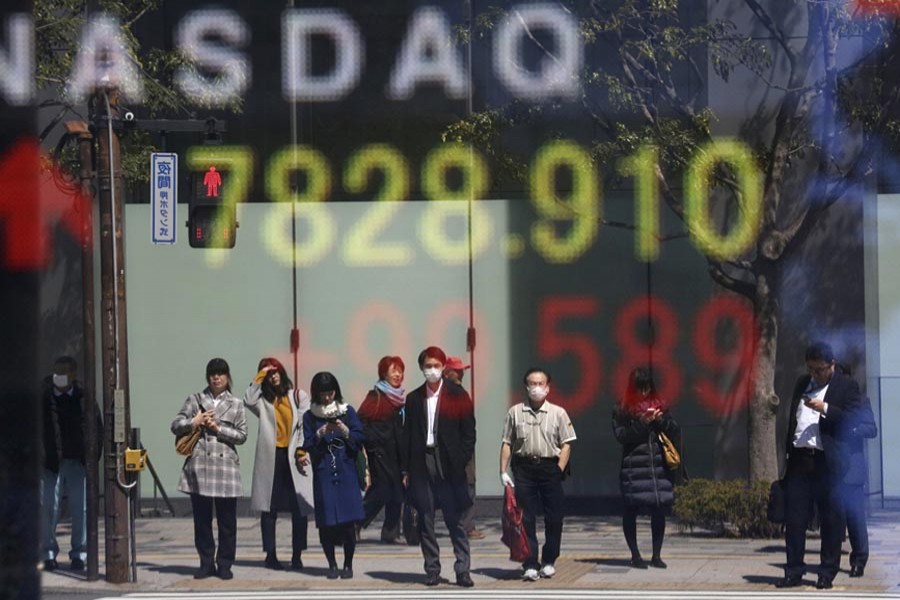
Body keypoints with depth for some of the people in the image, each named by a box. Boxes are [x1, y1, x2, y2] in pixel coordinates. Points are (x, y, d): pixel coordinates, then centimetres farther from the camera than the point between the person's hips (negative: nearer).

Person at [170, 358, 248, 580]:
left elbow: (242, 435, 3)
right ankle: (206, 563, 11)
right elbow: (175, 426, 8)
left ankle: (224, 564, 8)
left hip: (225, 464, -1)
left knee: (227, 521, 0)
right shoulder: (194, 400, 11)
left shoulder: (236, 405, 10)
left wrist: (218, 428, -7)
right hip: (199, 465, 1)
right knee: (201, 519, 3)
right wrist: (194, 422, -7)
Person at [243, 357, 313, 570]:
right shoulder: (263, 399, 12)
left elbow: (305, 424, 3)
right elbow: (248, 400, -10)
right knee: (269, 508, 1)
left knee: (299, 508, -3)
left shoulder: (299, 396, 9)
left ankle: (297, 555, 4)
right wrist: (259, 378, -4)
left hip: (294, 457, -1)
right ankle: (271, 555, 5)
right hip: (270, 458, 1)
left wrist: (301, 450, -8)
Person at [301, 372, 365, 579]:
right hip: (323, 474, 0)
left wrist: (345, 430, -14)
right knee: (326, 522, -2)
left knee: (348, 520, -6)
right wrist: (321, 433, -14)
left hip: (346, 472, 0)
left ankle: (348, 564, 2)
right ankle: (332, 564, 9)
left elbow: (359, 439, 2)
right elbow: (308, 446, 2)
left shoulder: (348, 412, 7)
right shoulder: (310, 416, 7)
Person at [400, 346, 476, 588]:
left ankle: (463, 570, -4)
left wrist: (461, 463, -8)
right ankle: (432, 570, 9)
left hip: (448, 465, -3)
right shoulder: (414, 398, 11)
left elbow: (468, 432, 1)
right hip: (421, 465, 3)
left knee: (454, 520, -5)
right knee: (425, 521, 4)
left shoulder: (457, 396, 4)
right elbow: (408, 435, 10)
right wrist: (405, 469, 5)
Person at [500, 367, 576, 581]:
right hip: (524, 468, 0)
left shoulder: (558, 413, 2)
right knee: (526, 518, -3)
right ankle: (530, 565, -1)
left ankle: (549, 562, 17)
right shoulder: (515, 413, 5)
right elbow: (506, 443, 6)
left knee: (553, 518, 3)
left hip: (550, 468, 0)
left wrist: (558, 470, -8)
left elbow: (566, 445, 1)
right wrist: (503, 471, -1)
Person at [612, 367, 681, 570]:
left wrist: (661, 420, -7)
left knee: (659, 510, 2)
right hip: (633, 466, -3)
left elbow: (675, 431, 11)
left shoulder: (659, 405, 14)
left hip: (659, 464, 3)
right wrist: (642, 423, -14)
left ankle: (656, 555, 10)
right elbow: (621, 435, -5)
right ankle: (635, 555, 6)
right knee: (631, 509, -3)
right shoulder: (623, 409, 4)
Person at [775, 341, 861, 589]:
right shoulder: (802, 383, 18)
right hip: (799, 459, 5)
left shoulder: (847, 386, 2)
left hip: (829, 463, -5)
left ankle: (827, 574, 7)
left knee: (831, 519, 0)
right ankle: (794, 572, 8)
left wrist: (825, 409, -16)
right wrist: (788, 452, 14)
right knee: (794, 517, 2)